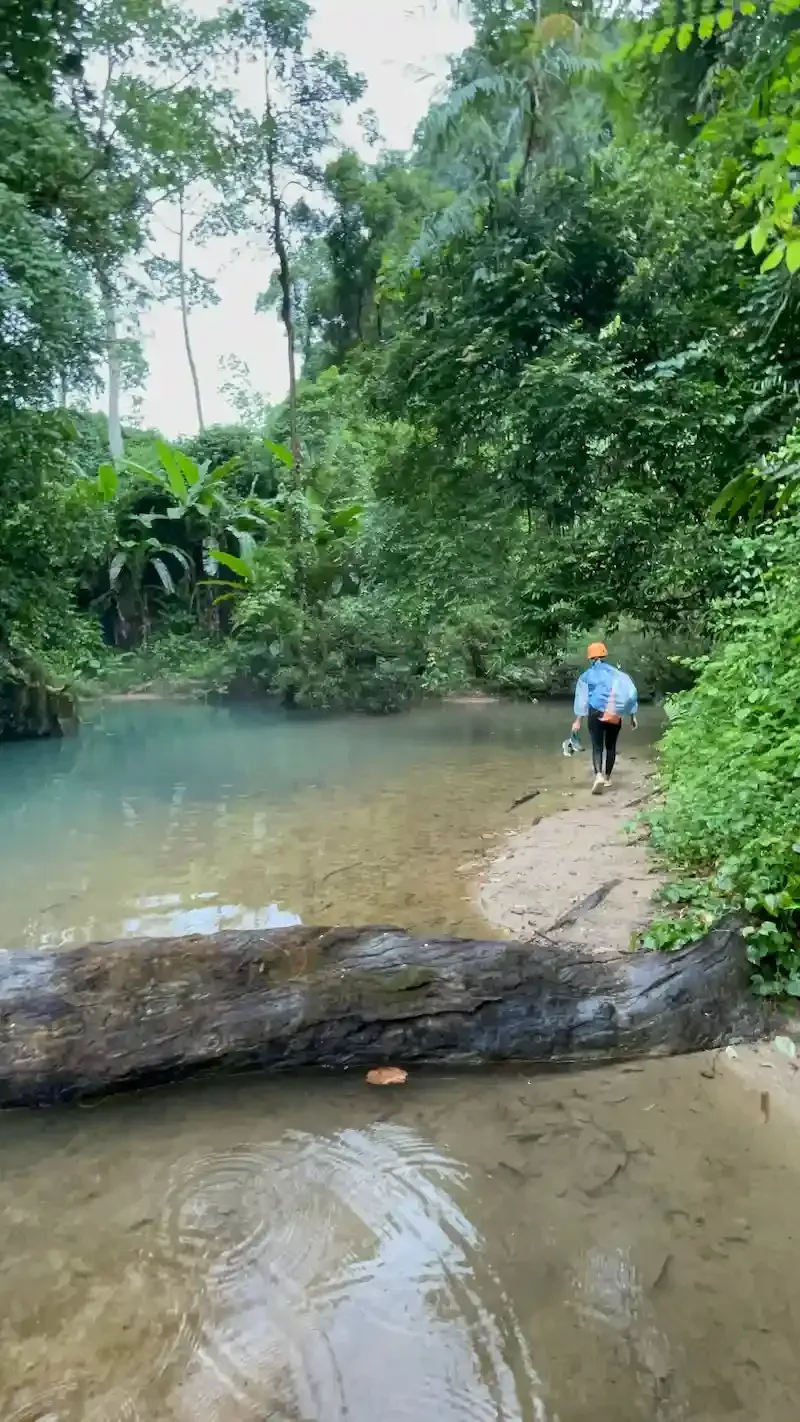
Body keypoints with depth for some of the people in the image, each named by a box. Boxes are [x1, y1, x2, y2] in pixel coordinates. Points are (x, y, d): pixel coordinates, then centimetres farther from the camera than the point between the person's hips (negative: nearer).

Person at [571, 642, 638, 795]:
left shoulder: (587, 675, 6)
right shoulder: (615, 673, 10)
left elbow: (581, 698, -1)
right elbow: (630, 692, 5)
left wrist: (577, 720, -3)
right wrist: (633, 716, 9)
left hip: (596, 713, -2)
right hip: (614, 714, 2)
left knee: (597, 746, -2)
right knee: (610, 746, 16)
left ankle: (599, 775, -25)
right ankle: (607, 777, 26)